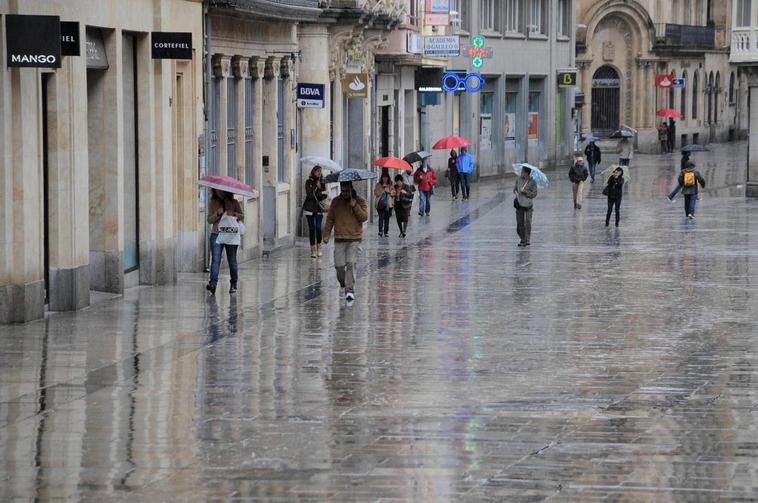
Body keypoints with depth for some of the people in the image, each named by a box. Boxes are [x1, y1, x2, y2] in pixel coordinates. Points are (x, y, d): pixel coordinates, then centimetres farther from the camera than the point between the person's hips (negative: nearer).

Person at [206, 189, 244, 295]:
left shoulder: (234, 203, 8)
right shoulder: (212, 204, 10)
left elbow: (242, 217, 3)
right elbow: (209, 220, 3)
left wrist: (234, 214, -16)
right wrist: (218, 214, -14)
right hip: (216, 235, 0)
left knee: (232, 260, 6)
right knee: (215, 259, -14)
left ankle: (233, 285, 18)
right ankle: (212, 284, -25)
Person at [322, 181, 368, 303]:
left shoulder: (360, 201, 2)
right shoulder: (336, 202, 8)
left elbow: (364, 217, -8)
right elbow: (330, 219, 11)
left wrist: (354, 206, -16)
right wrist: (326, 234, 5)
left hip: (354, 239, -2)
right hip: (339, 239, 3)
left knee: (350, 263, -14)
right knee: (339, 265, -2)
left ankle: (350, 291, -14)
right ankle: (344, 285, 24)